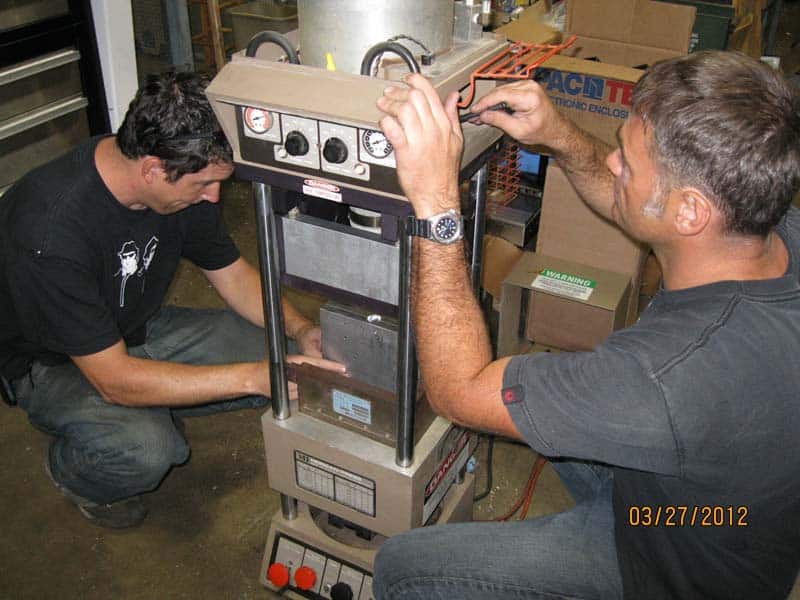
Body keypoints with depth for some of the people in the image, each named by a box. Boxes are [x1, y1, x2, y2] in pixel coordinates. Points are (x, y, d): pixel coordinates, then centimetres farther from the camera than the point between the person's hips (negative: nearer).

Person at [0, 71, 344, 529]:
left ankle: (153, 414, 9)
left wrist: (300, 330, -19)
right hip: (53, 363, -6)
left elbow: (233, 273, -1)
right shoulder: (50, 230, -36)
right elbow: (115, 379, -34)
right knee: (144, 451, -34)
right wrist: (254, 377, -38)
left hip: (137, 327, 6)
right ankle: (70, 468, 2)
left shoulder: (182, 182, -15)